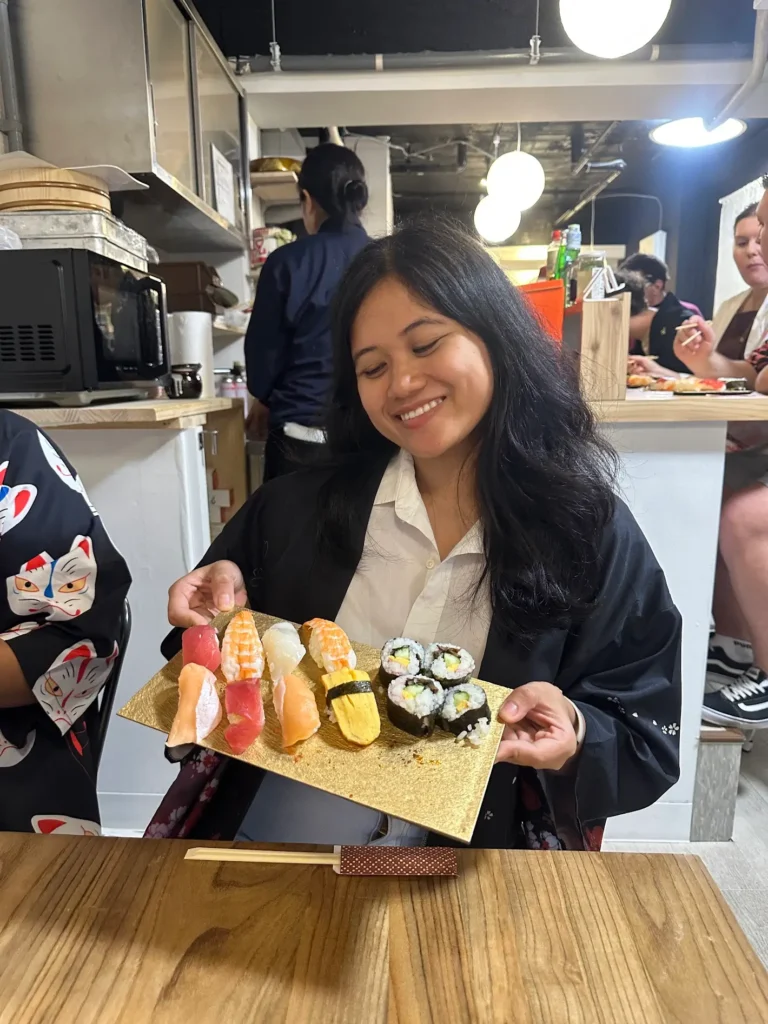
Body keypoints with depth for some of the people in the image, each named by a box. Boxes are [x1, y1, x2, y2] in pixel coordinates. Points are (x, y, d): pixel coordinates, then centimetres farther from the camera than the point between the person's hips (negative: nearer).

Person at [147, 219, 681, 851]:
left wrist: (576, 739, -23)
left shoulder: (594, 538, -9)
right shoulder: (295, 508, -6)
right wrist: (222, 604, -15)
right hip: (252, 829, 3)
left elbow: (649, 750, -3)